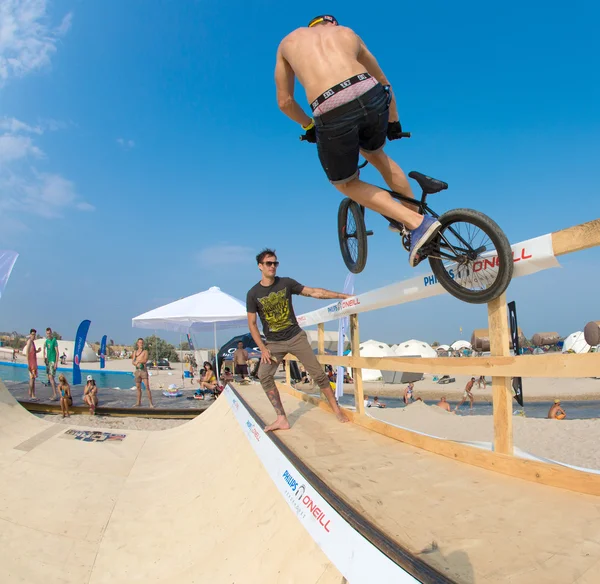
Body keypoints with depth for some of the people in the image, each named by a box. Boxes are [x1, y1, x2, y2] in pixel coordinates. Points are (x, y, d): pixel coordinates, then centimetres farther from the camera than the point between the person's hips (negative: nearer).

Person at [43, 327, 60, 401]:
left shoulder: (54, 341, -10)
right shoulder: (46, 341, 11)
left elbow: (57, 352, -14)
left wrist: (56, 363, -19)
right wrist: (44, 357, 10)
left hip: (53, 361, -8)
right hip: (48, 361, 8)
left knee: (51, 377, -14)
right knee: (50, 377, 9)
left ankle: (55, 395, -14)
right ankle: (54, 394, 15)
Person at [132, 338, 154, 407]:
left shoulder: (145, 351, 2)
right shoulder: (135, 352, 14)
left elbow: (145, 360, -14)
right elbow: (133, 362, 5)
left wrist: (137, 361, -8)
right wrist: (136, 364, -15)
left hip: (144, 370, -4)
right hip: (137, 371, 4)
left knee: (147, 387, -9)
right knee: (138, 387, 11)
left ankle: (151, 403, -9)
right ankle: (138, 402, 22)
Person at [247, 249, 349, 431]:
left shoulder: (286, 283, -5)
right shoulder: (253, 294, -6)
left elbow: (314, 292, -4)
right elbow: (252, 323, -2)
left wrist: (342, 295, -10)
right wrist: (262, 348, -10)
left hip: (296, 337, 0)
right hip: (273, 343, 0)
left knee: (318, 373, -2)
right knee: (264, 376, -17)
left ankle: (336, 409, 13)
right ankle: (282, 419, -10)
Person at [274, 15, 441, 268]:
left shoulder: (289, 41, 29)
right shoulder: (348, 33, 32)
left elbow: (285, 101, 28)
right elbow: (384, 83, 37)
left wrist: (308, 126, 44)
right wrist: (394, 121, 50)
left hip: (331, 112, -3)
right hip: (371, 95, 4)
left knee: (346, 183, 20)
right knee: (375, 154, 35)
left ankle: (417, 223, 6)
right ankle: (417, 214, 35)